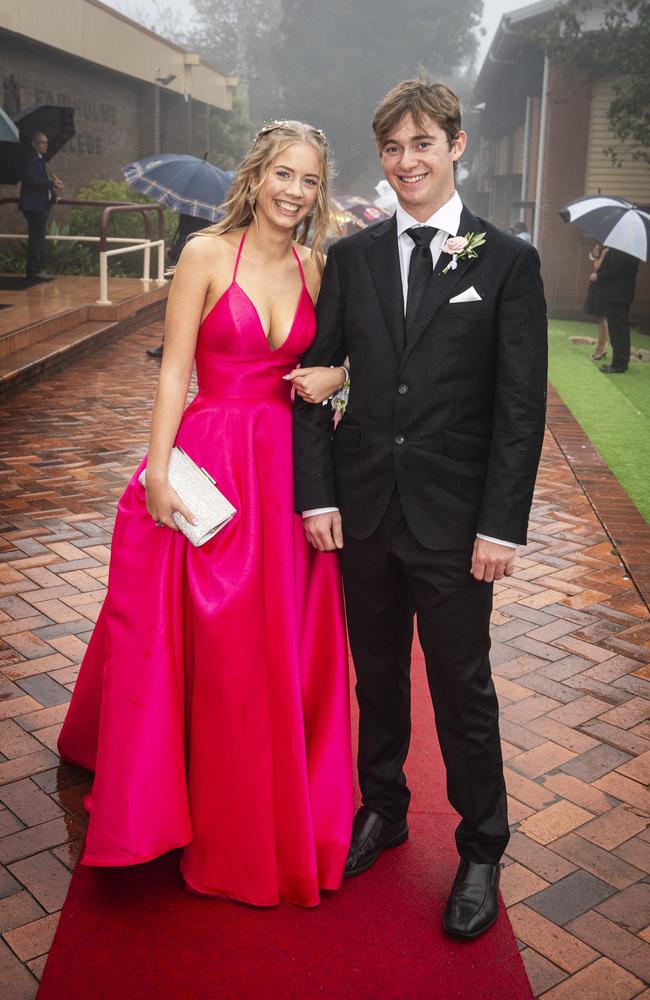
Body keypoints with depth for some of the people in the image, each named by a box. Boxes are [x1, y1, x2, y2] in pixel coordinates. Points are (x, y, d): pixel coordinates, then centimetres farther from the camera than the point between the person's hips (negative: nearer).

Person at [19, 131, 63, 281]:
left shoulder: (38, 158, 20)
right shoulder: (30, 157, -10)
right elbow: (30, 178, -22)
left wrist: (52, 183, 6)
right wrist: (51, 184, -23)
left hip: (41, 205, 10)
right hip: (34, 205, -10)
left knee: (38, 239, 11)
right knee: (36, 239, -9)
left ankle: (35, 270, 15)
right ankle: (34, 270, -7)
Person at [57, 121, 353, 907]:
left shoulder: (313, 267, 8)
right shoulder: (206, 254, -5)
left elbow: (328, 356, 18)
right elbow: (174, 370, -8)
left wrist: (330, 378, -6)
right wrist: (157, 471, -14)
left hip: (289, 470, 4)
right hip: (210, 463, -4)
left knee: (283, 647, 12)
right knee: (205, 647, 6)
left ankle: (284, 810, 33)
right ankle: (208, 810, 29)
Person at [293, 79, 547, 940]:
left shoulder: (507, 263, -3)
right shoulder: (350, 258, 6)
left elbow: (521, 406, -6)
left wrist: (502, 526, -11)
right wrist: (317, 494, -2)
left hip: (454, 523, -3)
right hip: (364, 512, 3)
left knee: (463, 691, 9)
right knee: (377, 676, 17)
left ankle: (481, 851, 29)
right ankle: (383, 810, 39)